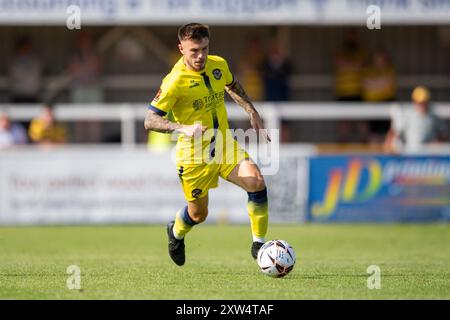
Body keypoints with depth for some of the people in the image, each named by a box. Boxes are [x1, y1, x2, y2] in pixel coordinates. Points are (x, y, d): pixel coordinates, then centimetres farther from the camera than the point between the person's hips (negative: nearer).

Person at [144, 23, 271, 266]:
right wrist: (183, 128, -36)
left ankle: (259, 245, -7)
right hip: (194, 154, -4)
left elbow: (232, 86, 22)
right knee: (198, 214, 8)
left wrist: (252, 113, 14)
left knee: (256, 181, -20)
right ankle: (176, 232, 45)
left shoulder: (218, 65, -3)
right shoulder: (175, 81, -21)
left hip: (224, 144, 4)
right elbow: (150, 121, -22)